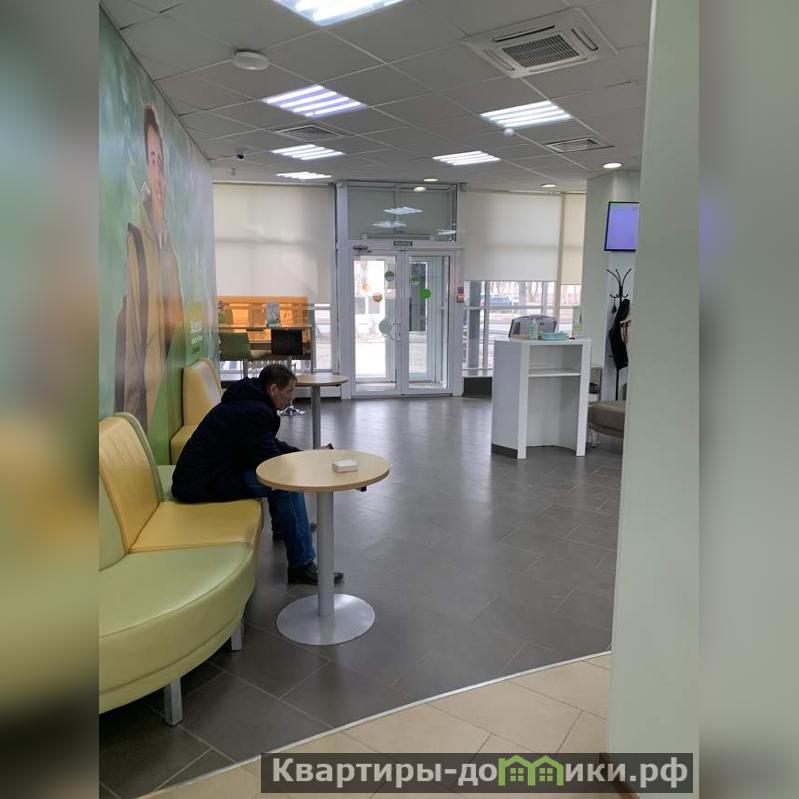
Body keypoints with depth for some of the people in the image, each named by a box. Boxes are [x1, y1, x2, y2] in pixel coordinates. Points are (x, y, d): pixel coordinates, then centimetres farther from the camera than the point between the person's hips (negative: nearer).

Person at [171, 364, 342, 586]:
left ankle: (286, 524, 36)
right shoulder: (253, 412, -20)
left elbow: (270, 445, 23)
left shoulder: (248, 401, 12)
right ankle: (302, 566, -16)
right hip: (201, 485, -11)